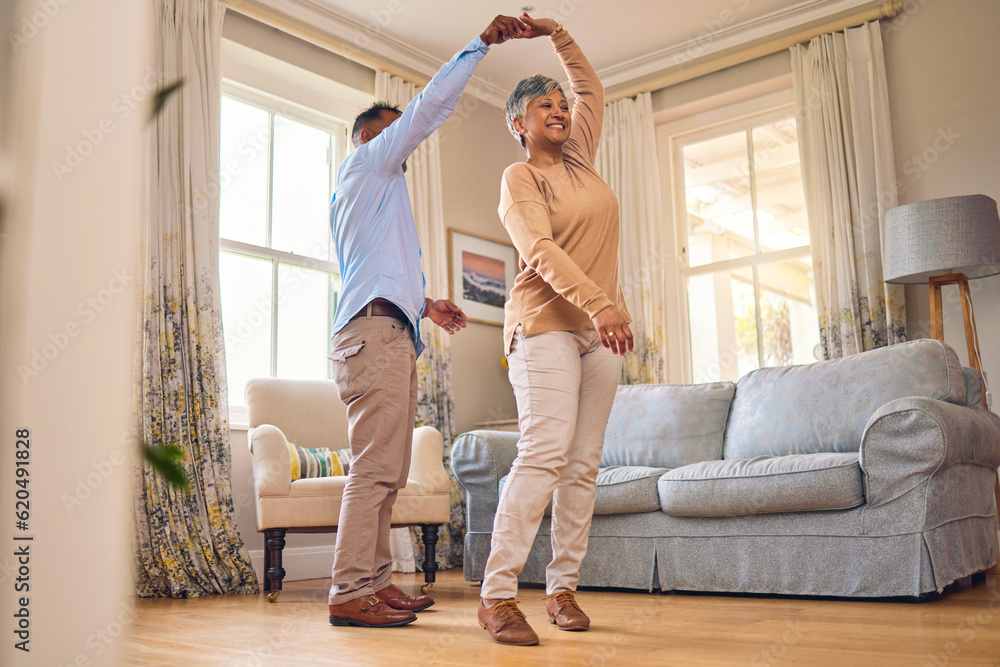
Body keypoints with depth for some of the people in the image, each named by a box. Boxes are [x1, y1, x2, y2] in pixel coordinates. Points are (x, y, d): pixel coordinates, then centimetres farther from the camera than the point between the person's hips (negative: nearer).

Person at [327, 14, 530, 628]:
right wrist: (483, 43, 3)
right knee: (376, 468, -14)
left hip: (387, 332, 10)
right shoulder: (369, 160, 7)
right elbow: (431, 106, -2)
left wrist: (424, 304, 28)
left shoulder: (361, 190, 34)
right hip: (377, 330, -10)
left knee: (386, 471, 6)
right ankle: (350, 593, -13)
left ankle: (376, 581, 9)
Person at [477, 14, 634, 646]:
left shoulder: (580, 156, 18)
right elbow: (541, 251, -17)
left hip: (600, 331, 7)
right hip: (546, 324, -6)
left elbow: (593, 88, 33)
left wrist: (559, 36, 26)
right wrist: (598, 301, -28)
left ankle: (563, 589, 6)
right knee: (546, 448, -20)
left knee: (584, 463, 1)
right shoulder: (520, 178, -1)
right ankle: (497, 594, -17)